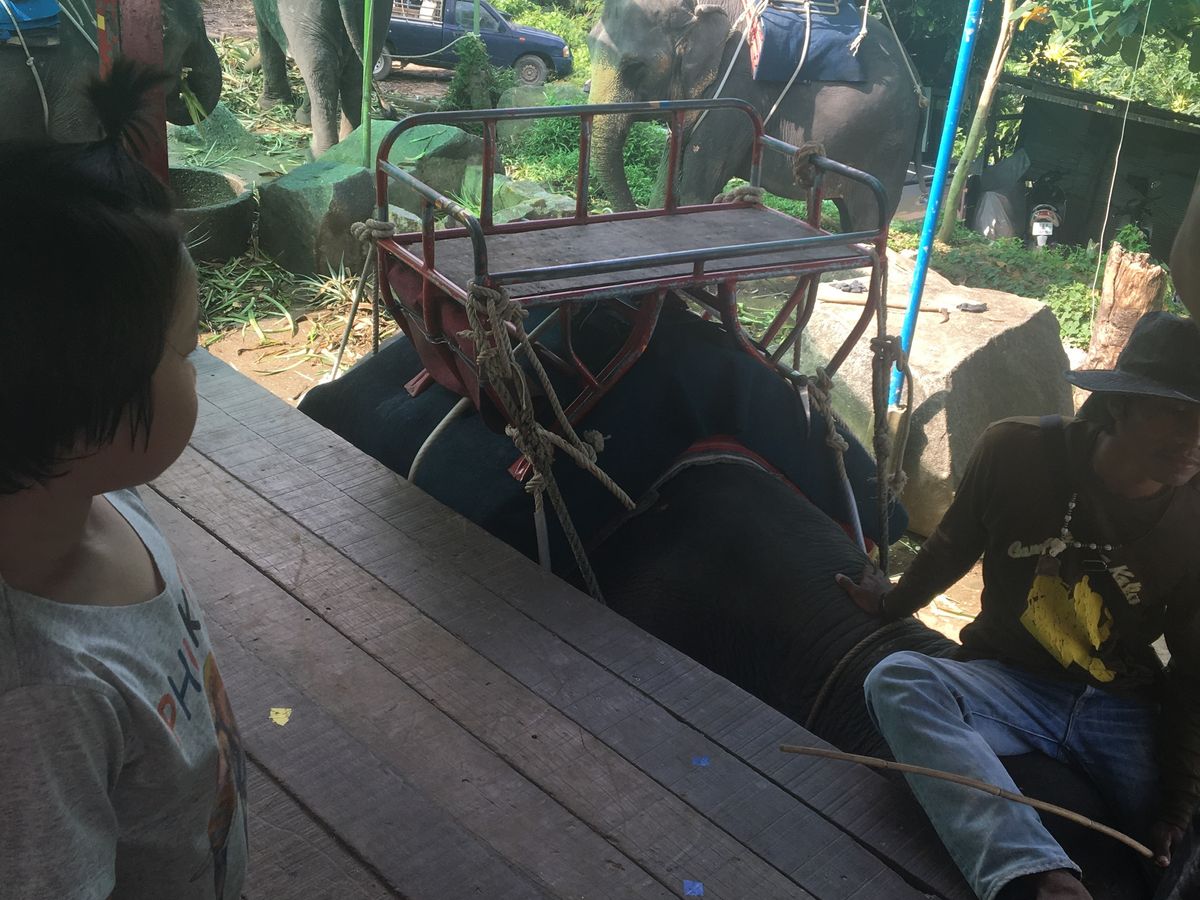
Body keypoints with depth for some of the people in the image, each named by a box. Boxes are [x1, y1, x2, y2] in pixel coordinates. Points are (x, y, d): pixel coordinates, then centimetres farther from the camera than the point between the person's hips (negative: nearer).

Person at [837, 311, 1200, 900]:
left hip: (1126, 712, 0)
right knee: (896, 679, -35)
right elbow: (954, 546, 10)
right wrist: (896, 603, 24)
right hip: (1010, 681, 0)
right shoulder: (1016, 452, -9)